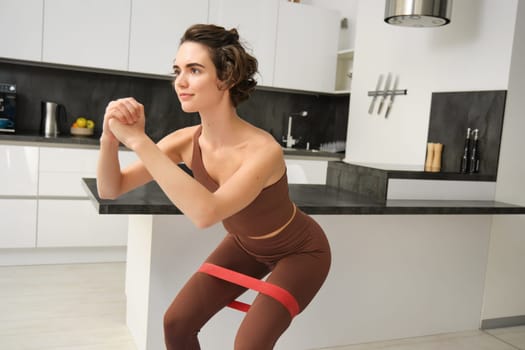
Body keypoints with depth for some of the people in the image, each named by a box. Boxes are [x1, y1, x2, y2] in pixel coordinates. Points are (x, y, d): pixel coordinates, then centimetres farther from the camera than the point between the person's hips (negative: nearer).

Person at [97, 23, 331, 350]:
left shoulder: (263, 150, -37)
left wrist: (138, 140, -49)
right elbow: (111, 189, -15)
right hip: (246, 245, 6)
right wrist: (110, 138, -35)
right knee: (177, 323, 2)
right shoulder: (187, 141, -19)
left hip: (299, 252, -5)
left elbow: (206, 213, -53)